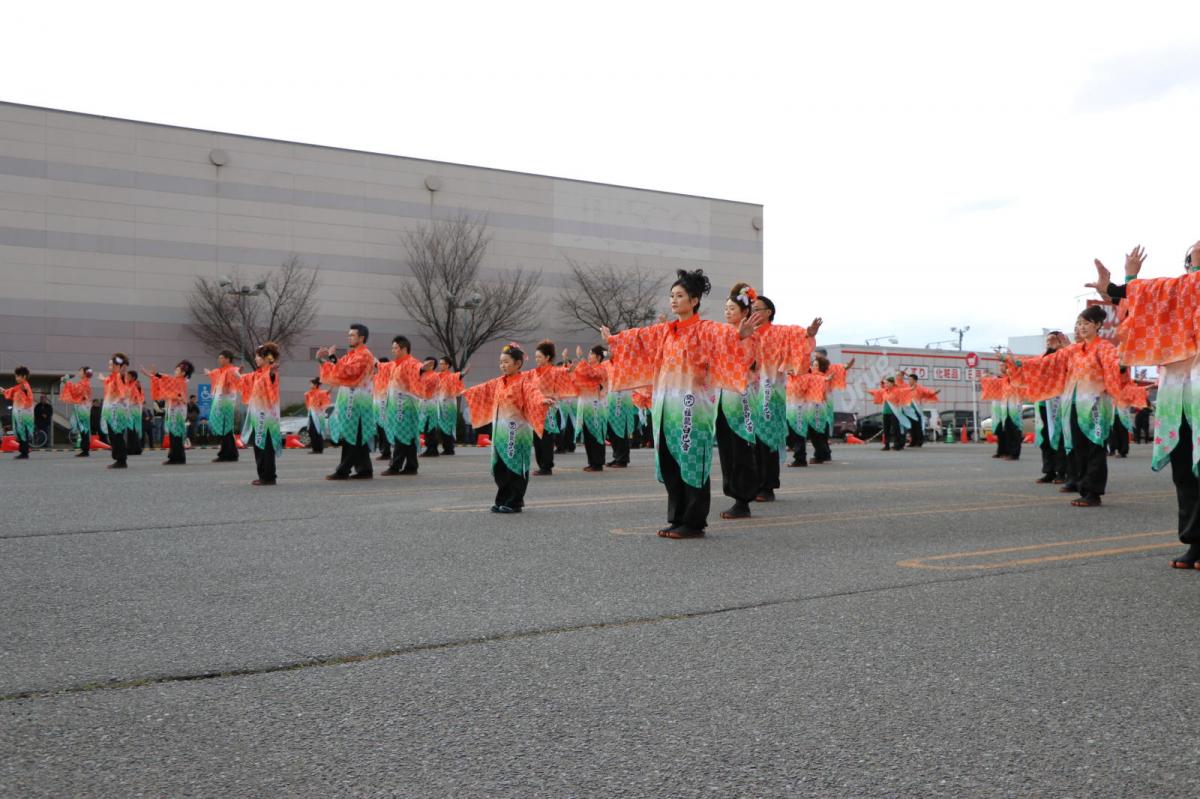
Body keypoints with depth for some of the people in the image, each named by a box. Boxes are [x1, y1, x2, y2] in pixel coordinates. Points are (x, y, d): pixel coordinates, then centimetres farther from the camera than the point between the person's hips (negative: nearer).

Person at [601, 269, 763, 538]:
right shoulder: (664, 331, 13)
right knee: (670, 464, 9)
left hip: (692, 405, -7)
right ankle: (677, 519, 17)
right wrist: (613, 339, 34)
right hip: (667, 405, 7)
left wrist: (740, 335, -46)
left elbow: (725, 334, -26)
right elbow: (637, 337, 25)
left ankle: (694, 523, 4)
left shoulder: (705, 329, -7)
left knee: (692, 464, -3)